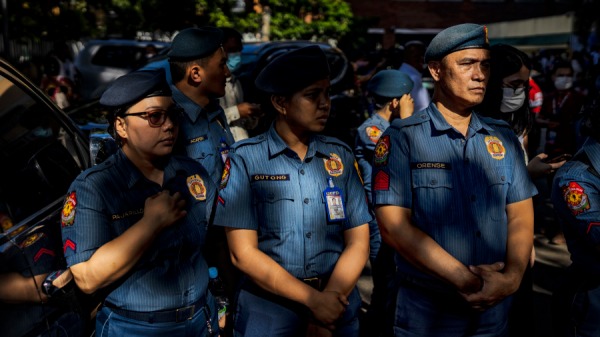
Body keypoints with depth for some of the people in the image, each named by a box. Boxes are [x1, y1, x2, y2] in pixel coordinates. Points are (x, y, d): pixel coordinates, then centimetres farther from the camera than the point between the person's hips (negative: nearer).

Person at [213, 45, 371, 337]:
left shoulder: (341, 156, 1)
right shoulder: (245, 158, -9)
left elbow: (358, 243, 0)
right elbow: (243, 254, -12)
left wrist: (330, 300, -12)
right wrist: (314, 300, -15)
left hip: (338, 308, 3)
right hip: (267, 311, -2)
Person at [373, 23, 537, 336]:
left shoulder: (504, 138, 6)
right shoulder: (401, 138, -9)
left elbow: (521, 215, 2)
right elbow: (394, 226, -17)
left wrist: (512, 276, -15)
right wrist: (464, 279, -18)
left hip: (495, 307, 4)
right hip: (426, 308, -4)